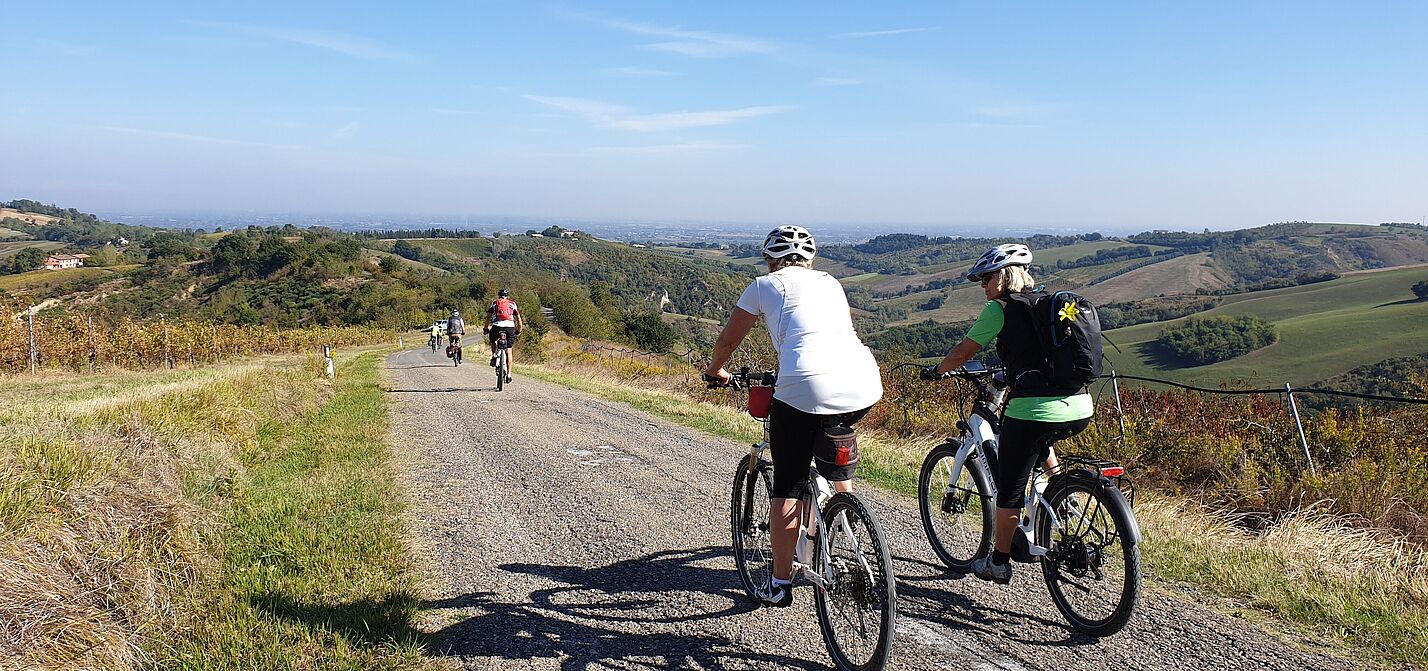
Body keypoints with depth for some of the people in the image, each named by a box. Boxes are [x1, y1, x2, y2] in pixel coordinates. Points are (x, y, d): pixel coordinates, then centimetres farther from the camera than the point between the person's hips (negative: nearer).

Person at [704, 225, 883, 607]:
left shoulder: (765, 286, 15)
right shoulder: (830, 282, 27)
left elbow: (728, 340, 21)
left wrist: (715, 371, 41)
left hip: (805, 389, -5)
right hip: (865, 388, 5)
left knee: (788, 488, 10)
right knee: (836, 440, 36)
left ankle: (780, 585, 17)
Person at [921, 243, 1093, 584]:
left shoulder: (999, 309, 0)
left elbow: (963, 352, 5)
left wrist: (935, 371, 23)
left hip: (1033, 411, -7)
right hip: (1081, 410, 7)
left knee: (1010, 488, 10)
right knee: (1040, 438, 40)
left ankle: (998, 562, 23)